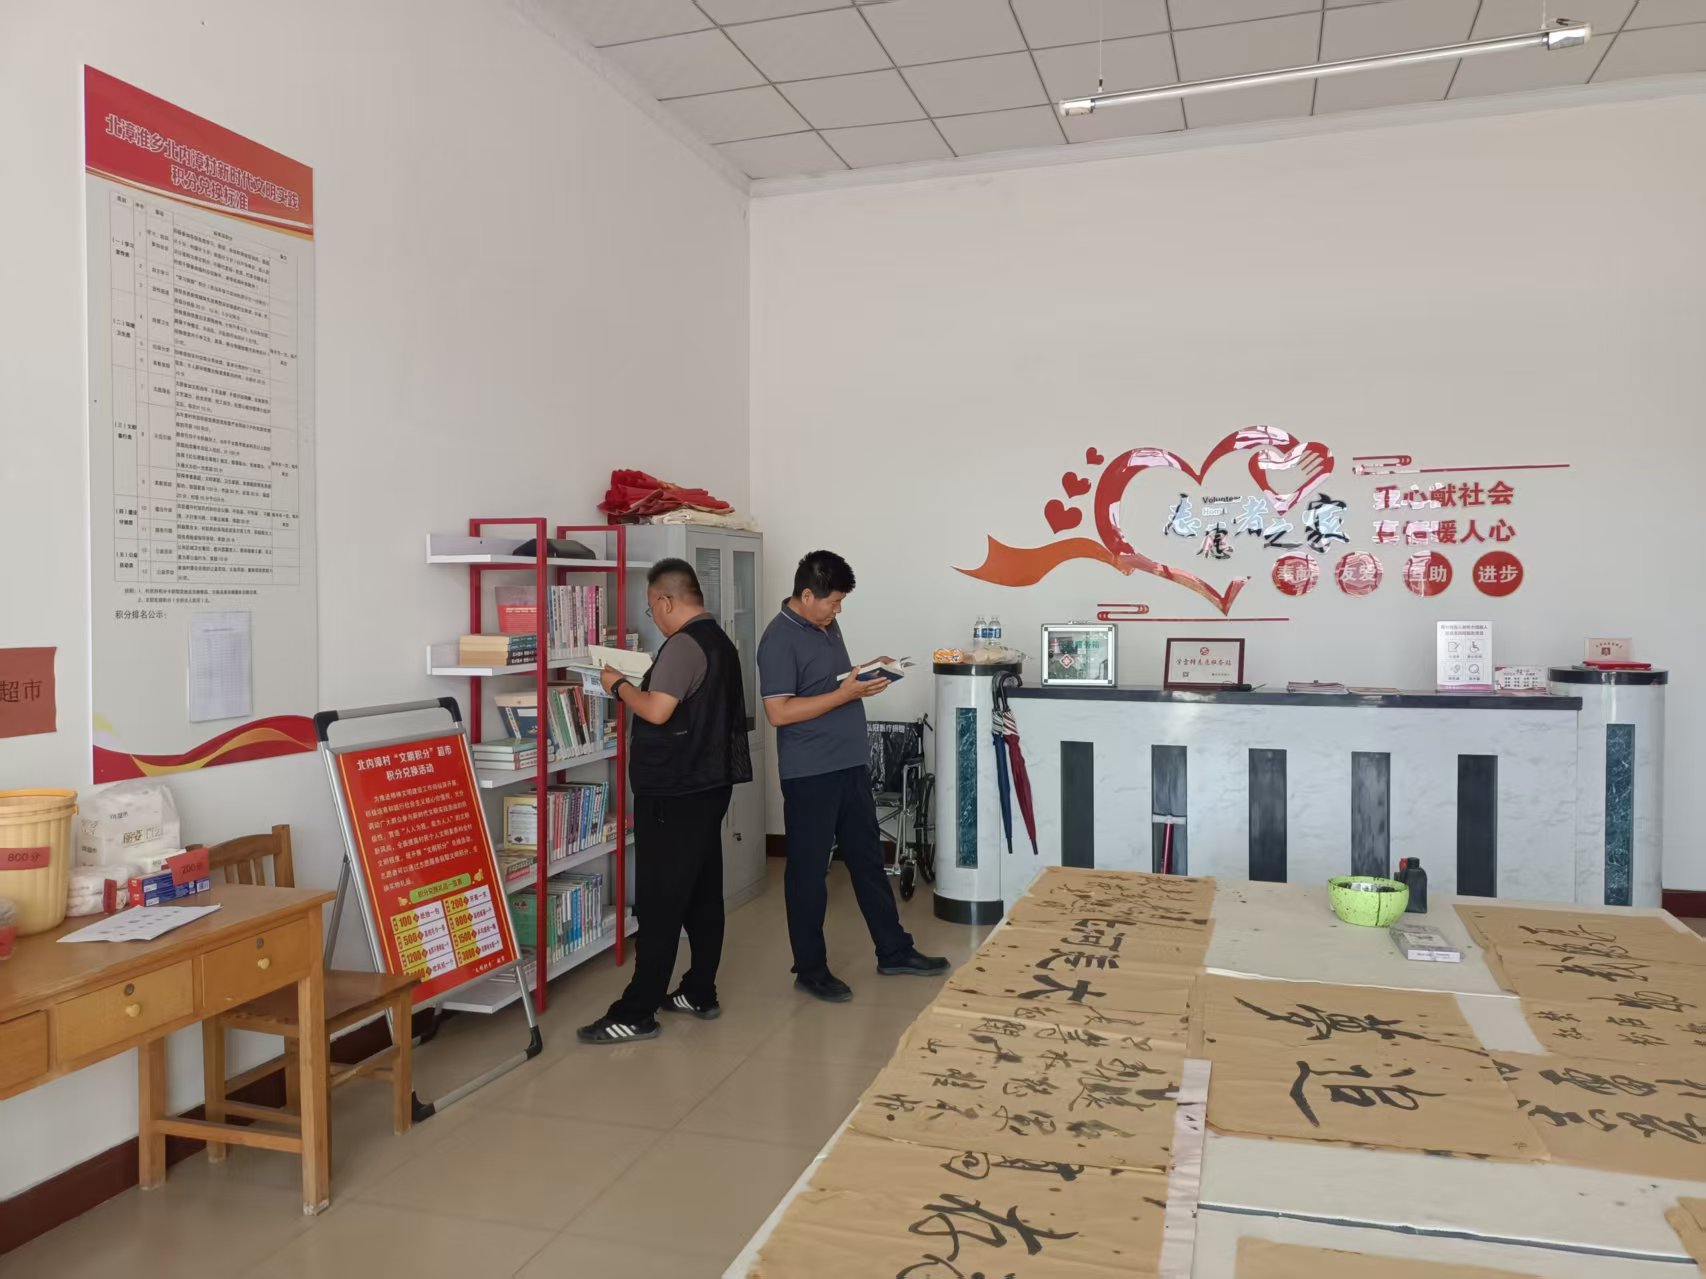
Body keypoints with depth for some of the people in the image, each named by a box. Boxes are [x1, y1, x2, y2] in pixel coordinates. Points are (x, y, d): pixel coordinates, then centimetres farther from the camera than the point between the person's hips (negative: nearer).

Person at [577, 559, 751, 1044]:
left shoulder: (684, 644, -17)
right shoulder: (719, 640, 14)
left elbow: (656, 711, -23)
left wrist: (619, 686, -7)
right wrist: (641, 685, 16)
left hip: (674, 793, -10)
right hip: (708, 783, 10)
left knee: (660, 903, -6)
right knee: (703, 894, 13)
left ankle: (637, 1013, -1)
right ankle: (700, 993, 22)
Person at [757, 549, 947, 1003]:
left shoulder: (828, 626, 11)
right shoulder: (780, 640, -16)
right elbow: (778, 712, -22)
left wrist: (867, 674, 3)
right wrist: (846, 694, -22)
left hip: (851, 765, 9)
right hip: (810, 775, -8)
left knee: (868, 859, 16)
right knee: (809, 871, 4)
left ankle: (894, 951, 28)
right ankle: (810, 969, 17)